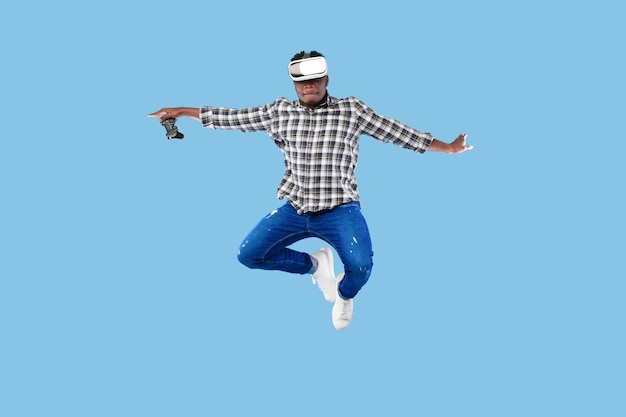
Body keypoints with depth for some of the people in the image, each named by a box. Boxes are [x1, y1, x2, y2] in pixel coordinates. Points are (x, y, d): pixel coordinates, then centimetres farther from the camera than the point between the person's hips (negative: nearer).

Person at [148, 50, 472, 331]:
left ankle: (345, 295, 16)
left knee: (360, 267, -26)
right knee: (248, 254, -11)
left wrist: (449, 148, 5)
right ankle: (313, 264, 16)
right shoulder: (280, 112, 7)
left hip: (339, 210, -3)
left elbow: (399, 133, 4)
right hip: (294, 209, 3)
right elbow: (233, 118, 12)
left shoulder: (351, 110, 1)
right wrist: (183, 111, 12)